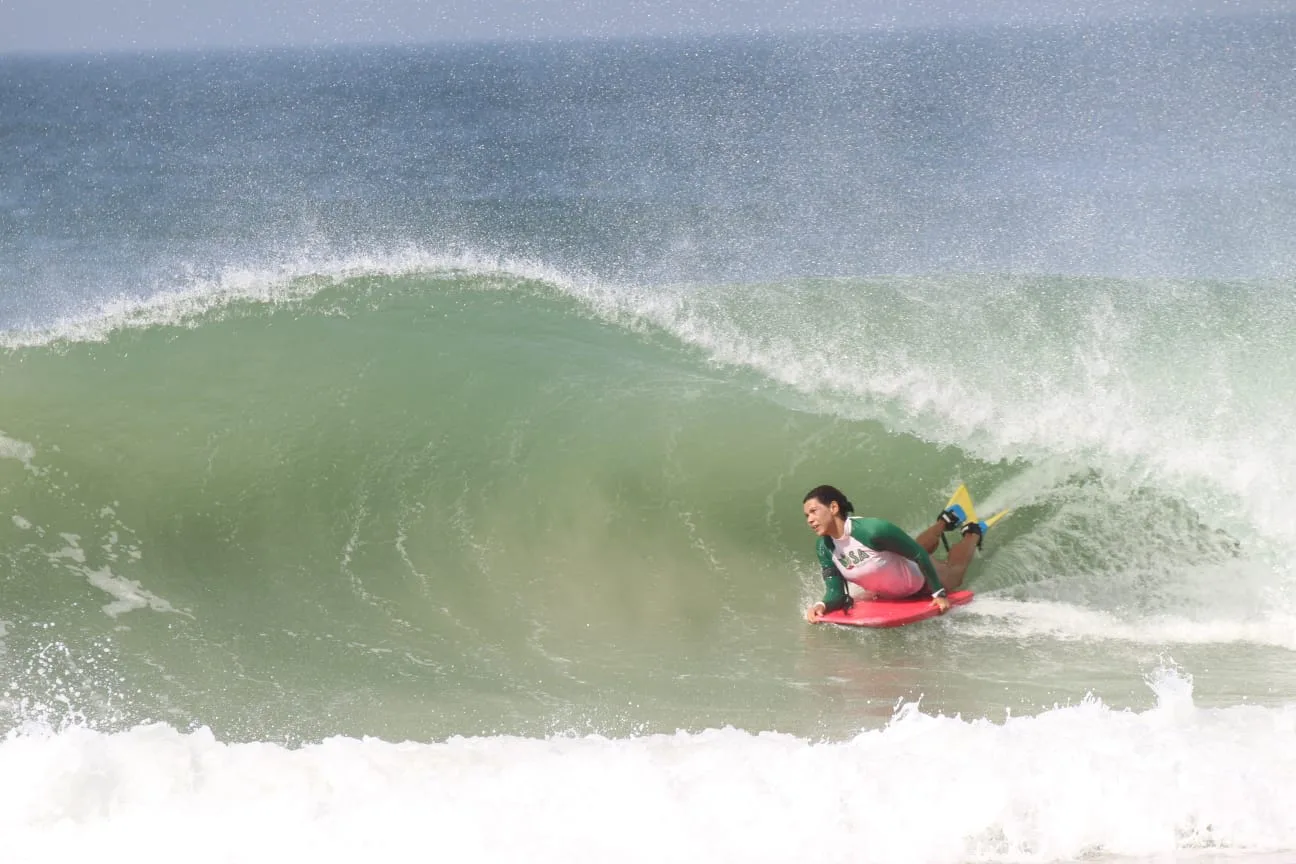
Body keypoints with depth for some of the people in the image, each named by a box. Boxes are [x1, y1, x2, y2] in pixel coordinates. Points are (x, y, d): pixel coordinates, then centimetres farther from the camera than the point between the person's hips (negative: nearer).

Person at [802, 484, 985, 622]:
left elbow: (920, 554, -32)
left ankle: (973, 534, 56)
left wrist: (939, 593, -28)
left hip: (923, 578, -5)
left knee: (953, 572, 29)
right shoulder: (824, 547, -26)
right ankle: (945, 521, 64)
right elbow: (836, 592, -22)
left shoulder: (873, 530, -44)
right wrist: (822, 605, -44)